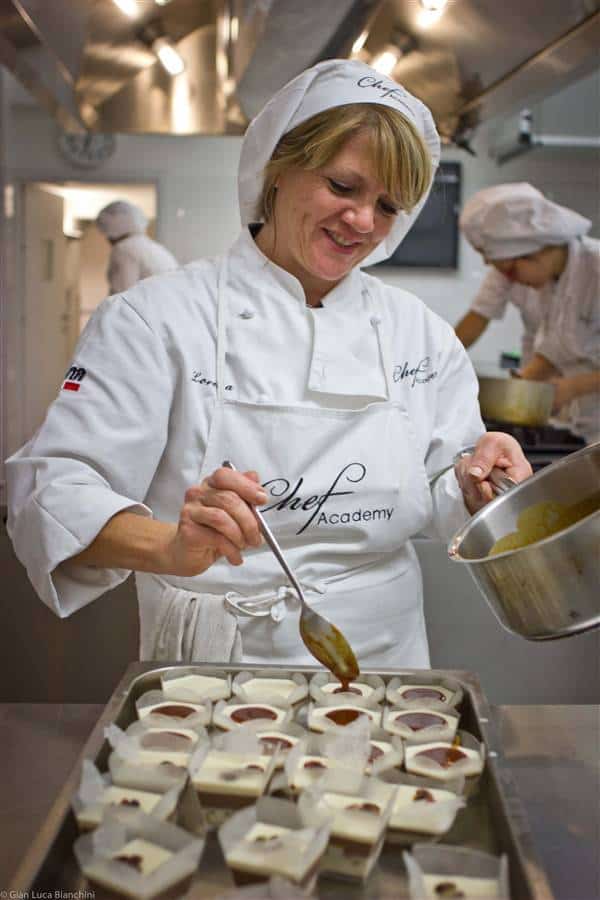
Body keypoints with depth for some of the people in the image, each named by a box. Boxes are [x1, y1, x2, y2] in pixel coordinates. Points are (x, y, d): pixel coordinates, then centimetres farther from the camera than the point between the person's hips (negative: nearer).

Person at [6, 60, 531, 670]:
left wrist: (475, 482, -10)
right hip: (212, 670, -3)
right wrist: (170, 546, -29)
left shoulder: (421, 333, 9)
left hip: (385, 660, 4)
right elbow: (53, 493, -12)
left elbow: (440, 510, 12)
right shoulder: (154, 319, -5)